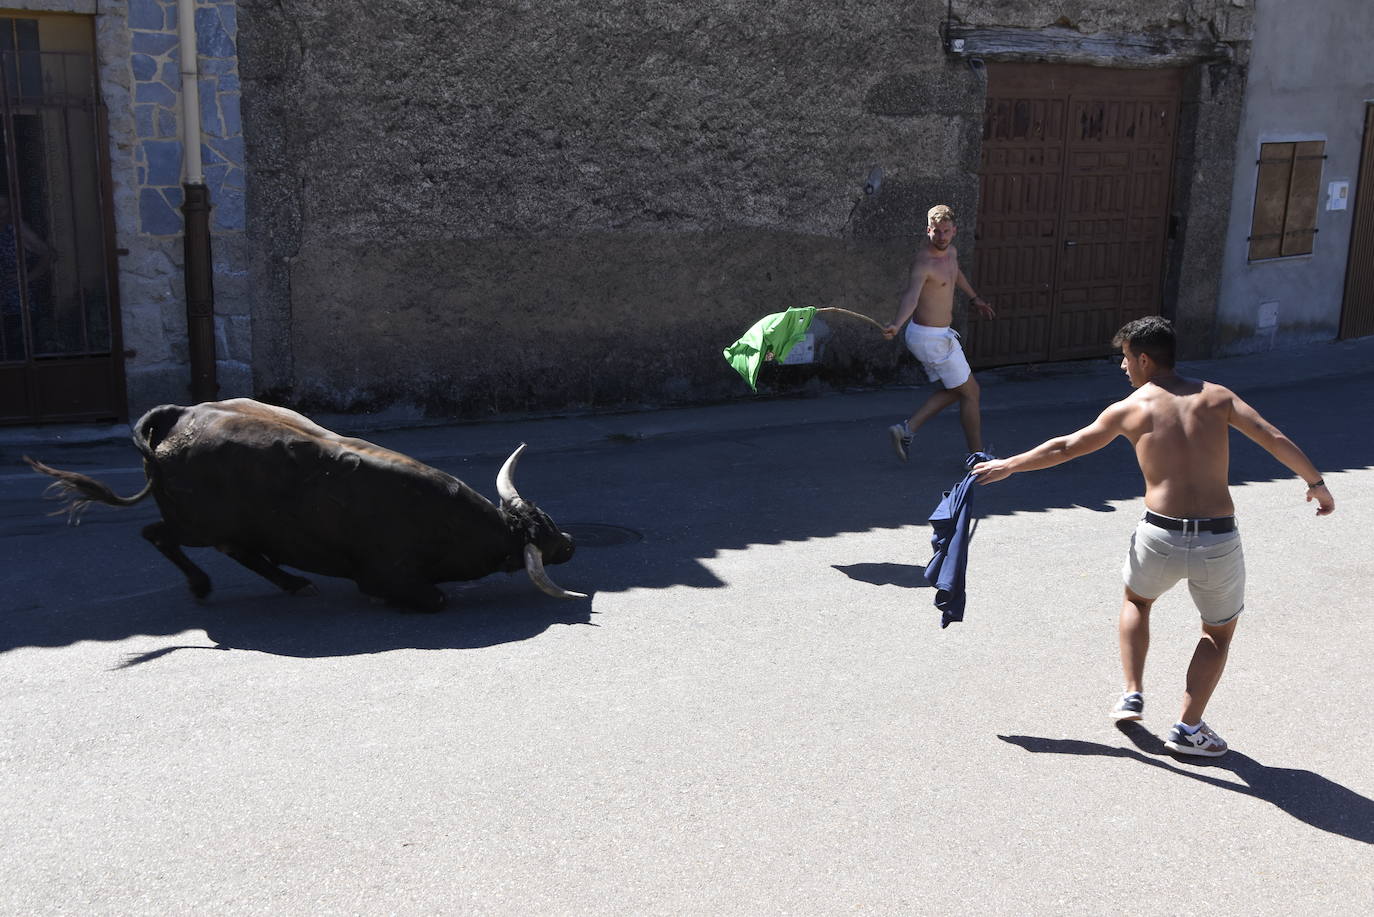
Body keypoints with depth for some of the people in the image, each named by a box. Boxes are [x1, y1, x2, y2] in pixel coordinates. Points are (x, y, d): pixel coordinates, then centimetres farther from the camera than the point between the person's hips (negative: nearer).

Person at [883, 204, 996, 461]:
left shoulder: (951, 252, 4)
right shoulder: (924, 262, -24)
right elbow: (911, 295, -42)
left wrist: (974, 298, 42)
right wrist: (896, 324, -60)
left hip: (937, 334, 10)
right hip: (932, 338, -9)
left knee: (954, 390, 18)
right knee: (970, 392, 2)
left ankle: (907, 429, 12)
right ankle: (977, 457, 15)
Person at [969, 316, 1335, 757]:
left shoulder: (1130, 409, 5)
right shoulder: (1216, 396, 8)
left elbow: (1063, 448, 13)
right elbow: (1274, 439, 1)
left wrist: (1007, 466, 24)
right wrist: (1316, 484, 13)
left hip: (1161, 536, 0)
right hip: (1218, 542, 1)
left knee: (1136, 601, 32)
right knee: (1219, 632, 24)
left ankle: (1133, 695, 24)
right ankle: (1188, 729, 18)